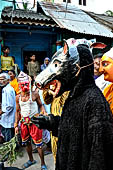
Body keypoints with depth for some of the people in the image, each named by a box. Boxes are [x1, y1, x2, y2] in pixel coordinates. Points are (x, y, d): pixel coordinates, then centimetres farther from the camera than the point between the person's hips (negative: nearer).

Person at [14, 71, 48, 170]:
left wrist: (44, 113, -14)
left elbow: (40, 105, 4)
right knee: (26, 143, 18)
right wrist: (16, 125, 11)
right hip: (24, 123, 4)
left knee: (38, 144, -1)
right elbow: (18, 111, 11)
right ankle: (31, 160, 41)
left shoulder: (35, 94, -6)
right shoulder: (18, 97, 5)